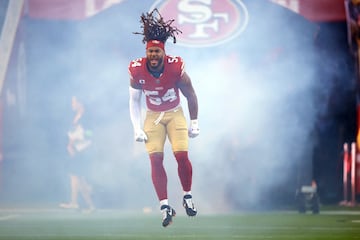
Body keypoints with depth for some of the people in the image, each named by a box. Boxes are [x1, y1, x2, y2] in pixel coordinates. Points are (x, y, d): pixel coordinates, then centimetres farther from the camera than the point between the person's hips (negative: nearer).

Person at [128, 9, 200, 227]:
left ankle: (188, 197, 9)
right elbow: (134, 101, -1)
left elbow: (191, 96, -5)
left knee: (182, 155, -13)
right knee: (156, 160, -12)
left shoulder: (176, 67, -20)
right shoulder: (137, 71, -16)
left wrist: (194, 123, -2)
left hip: (175, 114, -1)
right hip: (153, 117, 1)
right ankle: (165, 206, -8)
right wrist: (137, 128, -7)